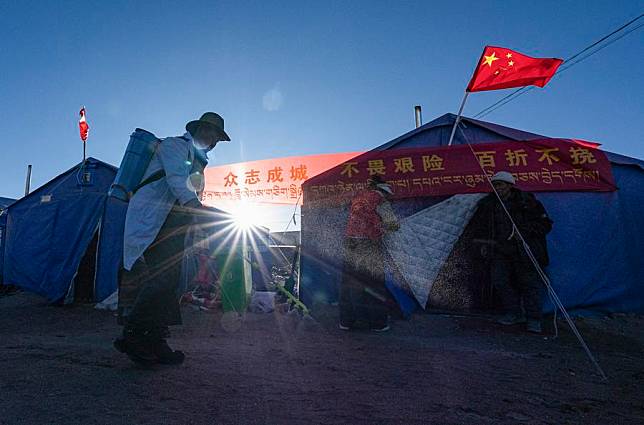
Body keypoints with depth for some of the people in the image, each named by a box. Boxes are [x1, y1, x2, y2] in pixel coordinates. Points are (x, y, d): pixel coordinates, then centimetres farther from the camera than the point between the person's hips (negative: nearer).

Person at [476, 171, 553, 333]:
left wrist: (525, 232, -15)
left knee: (529, 282, -1)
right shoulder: (488, 204, 8)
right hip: (500, 250, 4)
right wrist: (487, 244, 12)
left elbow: (545, 224, -2)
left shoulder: (527, 201, -5)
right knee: (499, 280, -2)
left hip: (525, 251, -4)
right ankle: (515, 313, 15)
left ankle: (533, 319, 11)